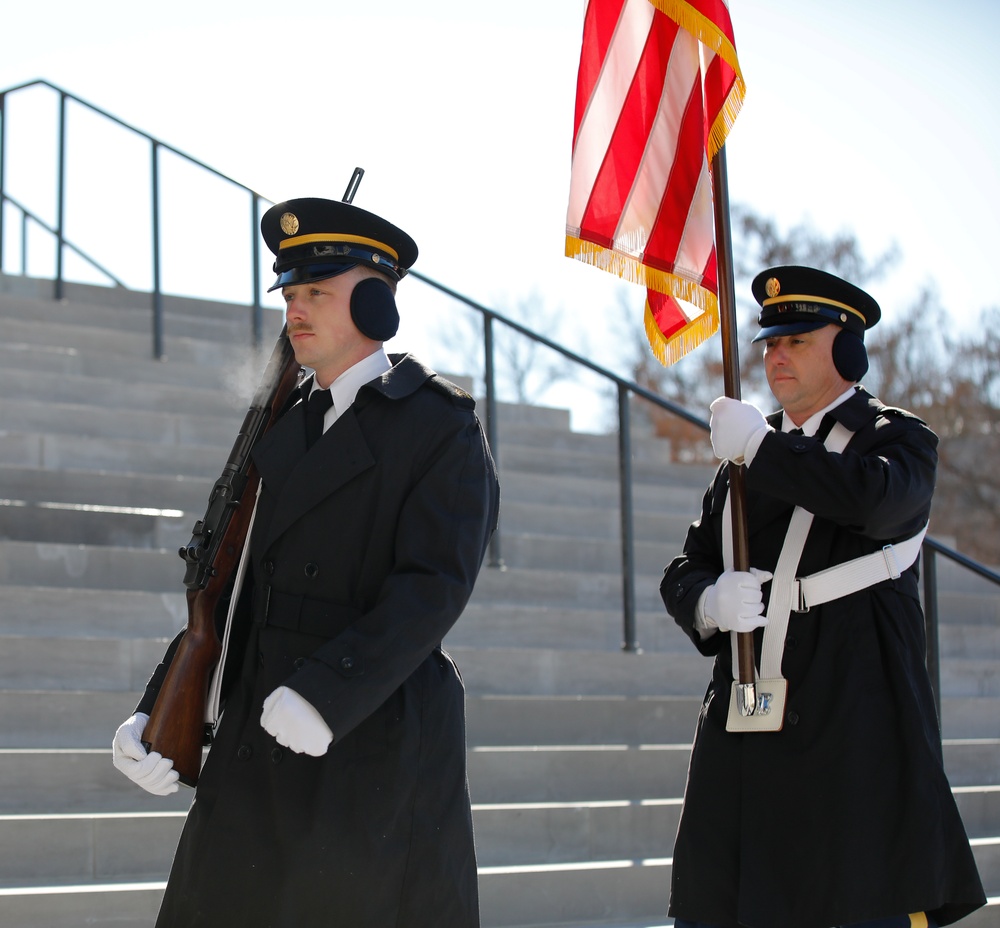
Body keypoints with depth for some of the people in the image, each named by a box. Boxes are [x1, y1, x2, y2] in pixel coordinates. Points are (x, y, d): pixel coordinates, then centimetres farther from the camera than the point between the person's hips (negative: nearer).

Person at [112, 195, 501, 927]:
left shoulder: (441, 426, -5)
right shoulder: (281, 430, 16)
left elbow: (435, 586, -16)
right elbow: (239, 585, 13)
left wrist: (325, 695, -28)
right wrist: (156, 714, 1)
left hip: (381, 751, -6)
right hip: (260, 751, 7)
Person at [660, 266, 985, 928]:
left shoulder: (898, 438, 4)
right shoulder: (746, 458, 21)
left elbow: (875, 497, -21)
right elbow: (685, 571, 14)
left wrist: (760, 448, -13)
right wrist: (710, 603, -10)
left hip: (854, 724, -5)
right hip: (745, 730, 5)